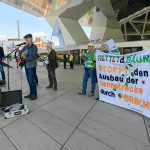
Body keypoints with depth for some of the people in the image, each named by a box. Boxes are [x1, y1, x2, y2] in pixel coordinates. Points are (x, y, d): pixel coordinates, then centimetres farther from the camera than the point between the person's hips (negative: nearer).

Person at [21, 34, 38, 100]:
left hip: (32, 66, -7)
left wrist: (25, 57, -7)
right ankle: (31, 93, 25)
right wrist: (22, 53, -5)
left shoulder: (34, 47, -11)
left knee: (32, 81, -3)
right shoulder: (26, 46, 10)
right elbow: (21, 51, 17)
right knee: (29, 81, 13)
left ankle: (34, 95, 10)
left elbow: (32, 57, -18)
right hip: (26, 66, 7)